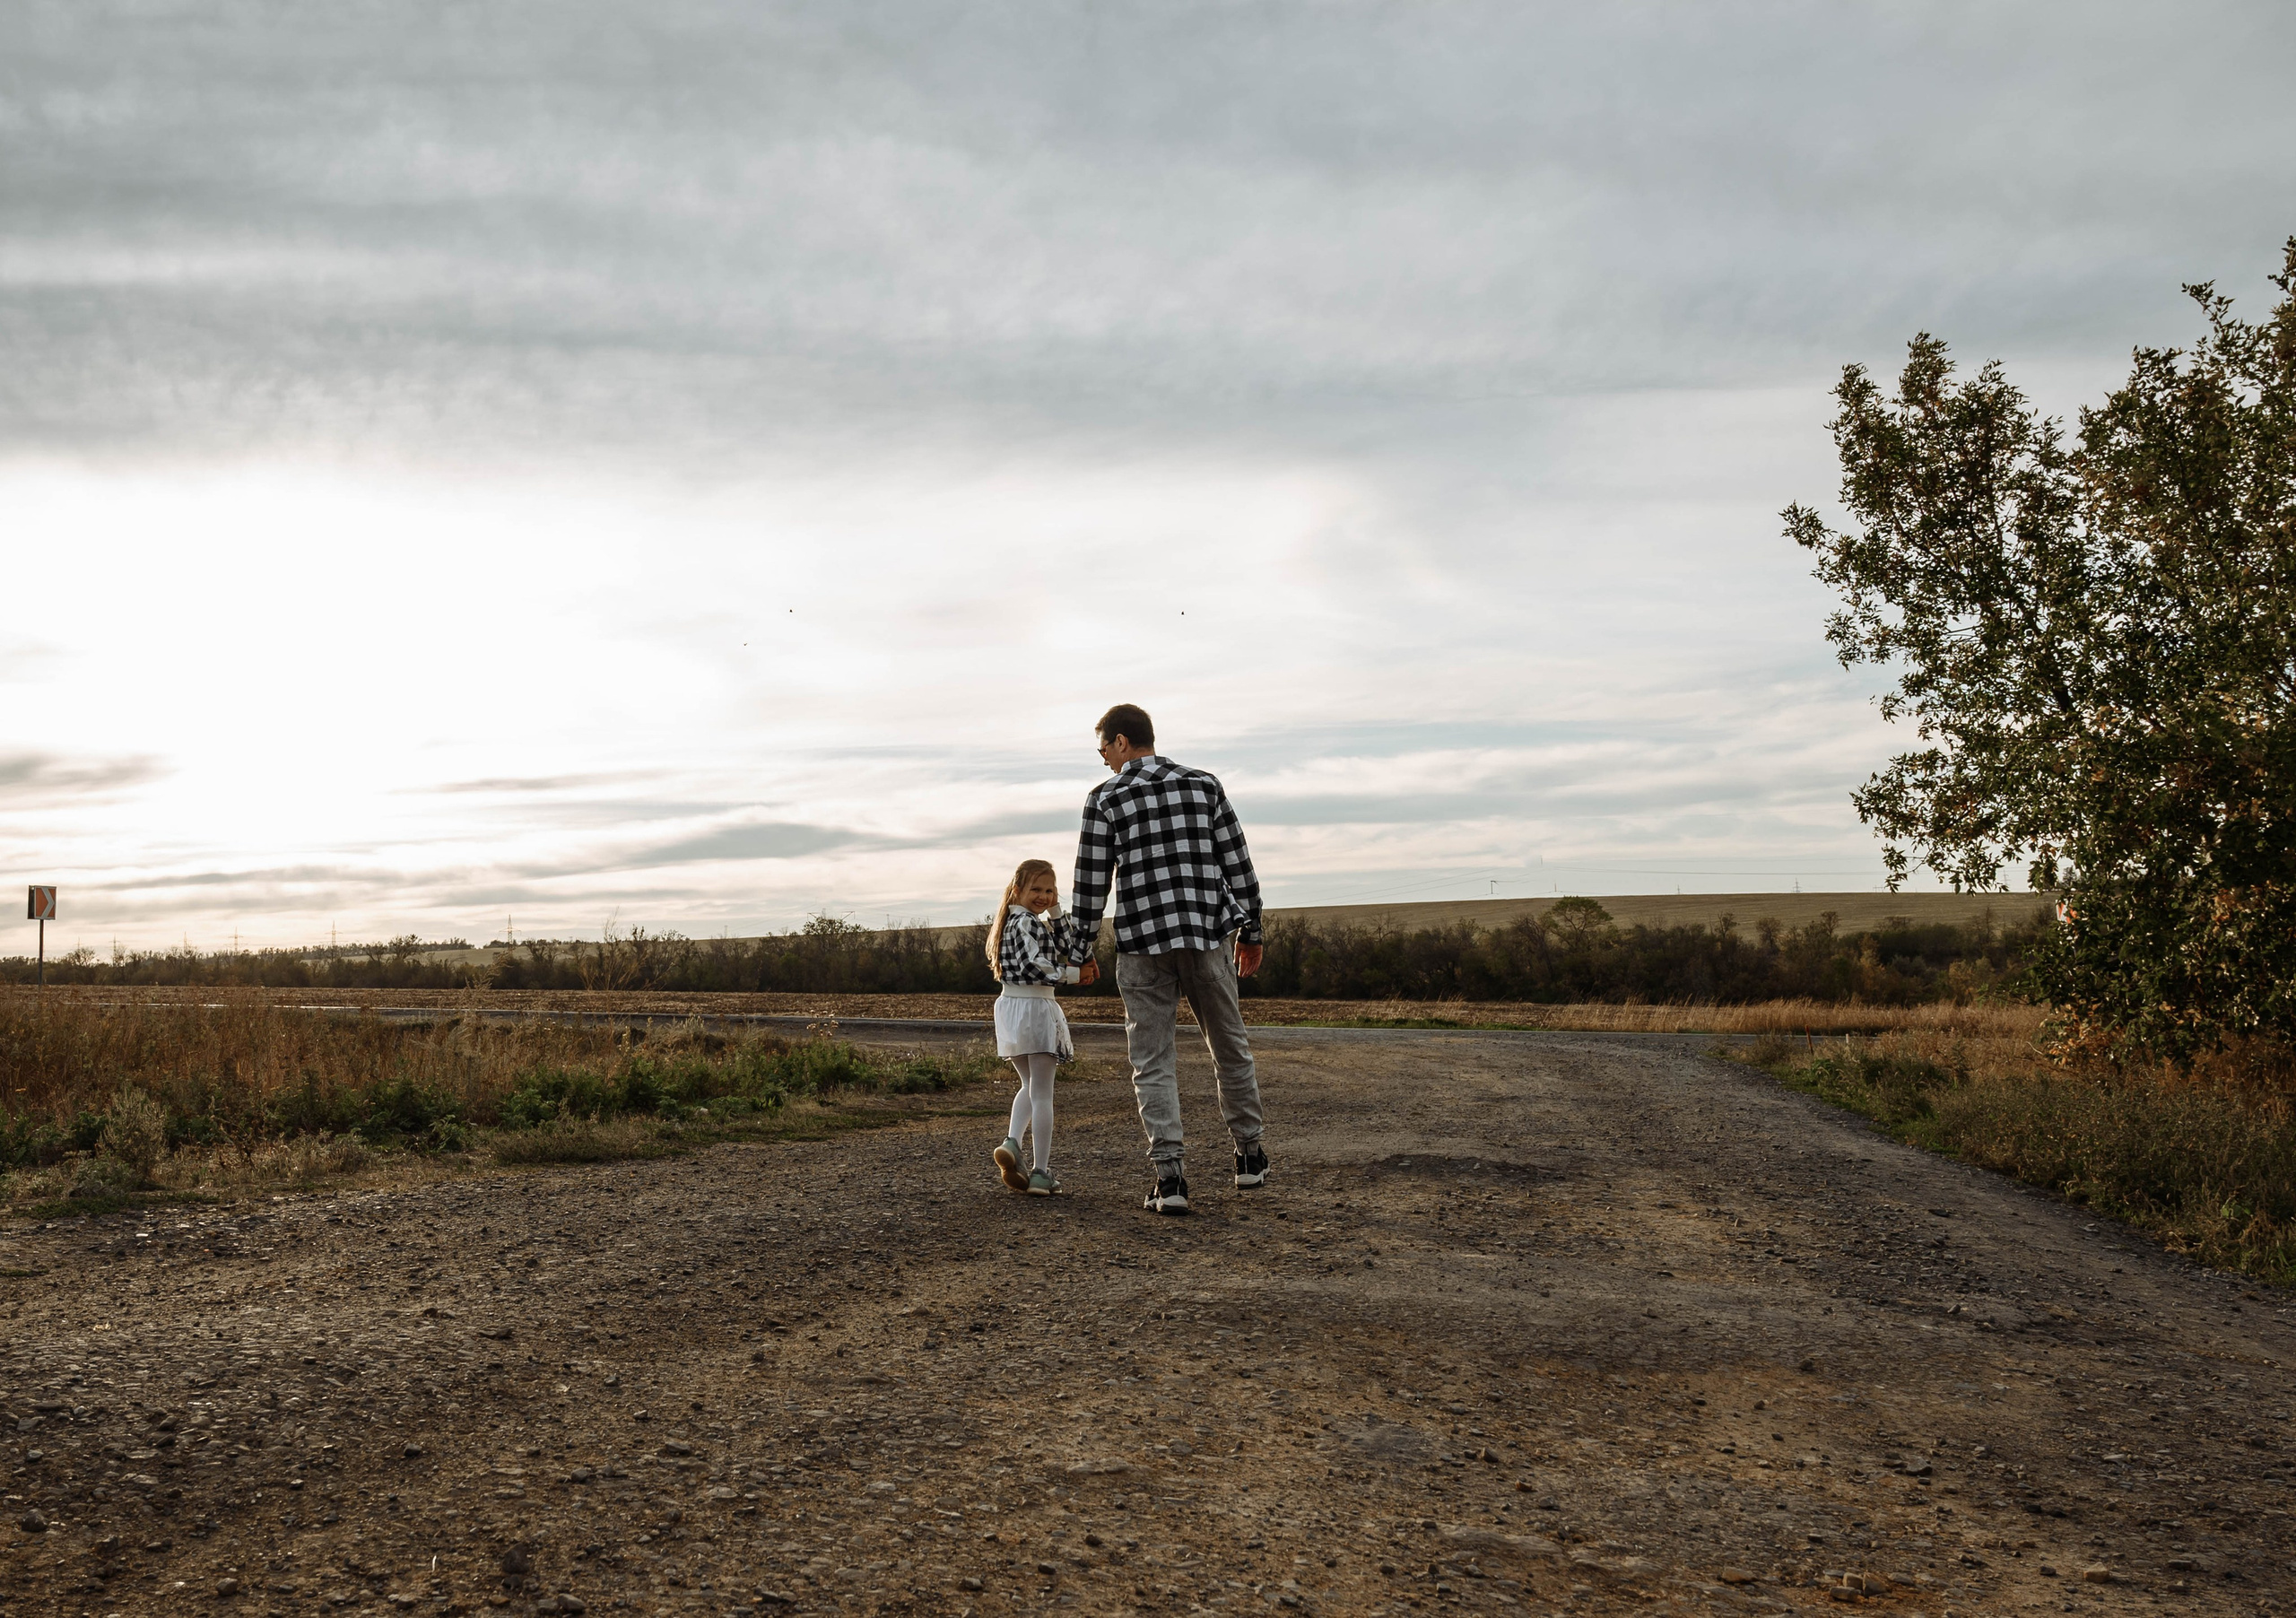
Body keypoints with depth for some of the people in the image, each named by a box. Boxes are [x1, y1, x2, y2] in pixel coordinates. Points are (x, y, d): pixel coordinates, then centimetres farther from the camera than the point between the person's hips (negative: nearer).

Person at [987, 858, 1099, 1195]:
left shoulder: (1015, 921, 15)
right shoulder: (1026, 922, -14)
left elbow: (1066, 946, 11)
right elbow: (1036, 967, -25)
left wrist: (1055, 910, 6)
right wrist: (1073, 975, -16)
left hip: (1009, 1008, 9)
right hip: (1036, 1009, -9)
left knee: (1029, 1086, 22)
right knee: (1042, 1094, 1)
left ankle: (1011, 1142, 0)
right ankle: (1041, 1173, 4)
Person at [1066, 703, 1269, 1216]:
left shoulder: (1106, 799, -2)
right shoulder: (1205, 785, 6)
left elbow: (1090, 885, -2)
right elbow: (1238, 865, 6)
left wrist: (1080, 952, 9)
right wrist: (1250, 932, 14)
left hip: (1142, 947, -2)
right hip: (1207, 939, 3)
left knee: (1153, 1063, 4)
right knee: (1230, 1048, 18)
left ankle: (1170, 1173, -4)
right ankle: (1249, 1154, 28)